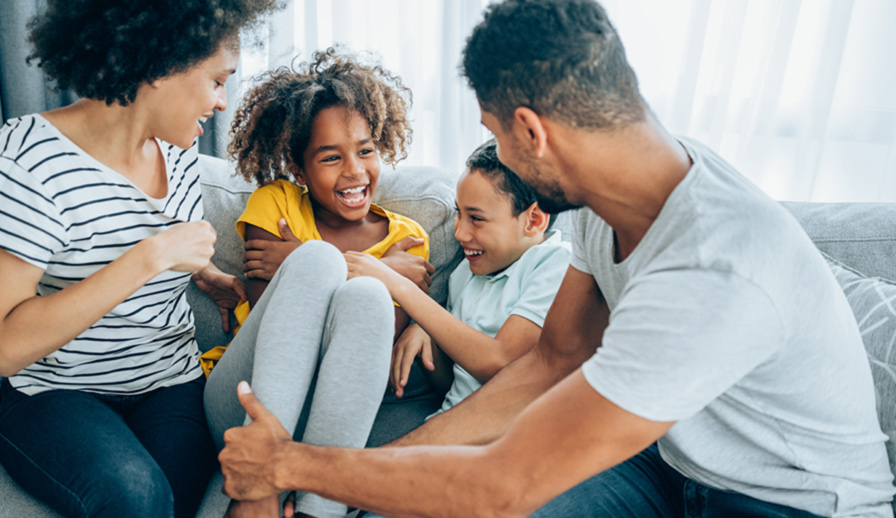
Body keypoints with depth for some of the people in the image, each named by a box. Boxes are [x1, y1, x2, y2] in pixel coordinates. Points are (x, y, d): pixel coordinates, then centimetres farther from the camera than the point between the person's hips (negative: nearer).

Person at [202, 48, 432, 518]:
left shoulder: (406, 239, 9)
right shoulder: (275, 203, 8)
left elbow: (376, 341, -4)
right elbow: (265, 316, -3)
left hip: (330, 415, 1)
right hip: (243, 405, 0)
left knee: (366, 296, -31)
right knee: (318, 257, -27)